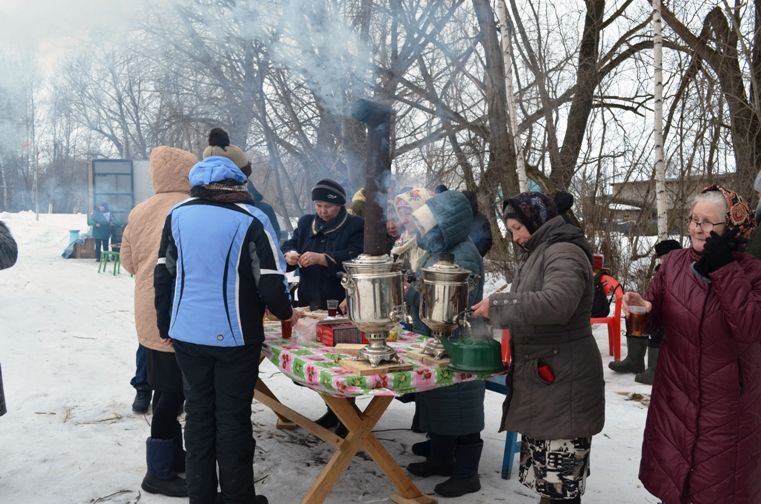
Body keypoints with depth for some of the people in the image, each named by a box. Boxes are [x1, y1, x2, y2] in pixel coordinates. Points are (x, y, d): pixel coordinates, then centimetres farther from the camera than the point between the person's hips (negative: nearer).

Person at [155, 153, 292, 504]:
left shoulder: (178, 215, 3)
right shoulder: (250, 220, -10)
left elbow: (163, 276, 6)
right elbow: (271, 284, -14)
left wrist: (166, 326, 16)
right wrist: (285, 313, 7)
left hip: (187, 333, 4)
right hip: (233, 335, -4)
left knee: (197, 413, 14)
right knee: (232, 417, 7)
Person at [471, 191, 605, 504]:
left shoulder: (564, 253, -12)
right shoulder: (539, 254, 19)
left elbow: (557, 303, -29)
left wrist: (498, 303, -22)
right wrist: (496, 310, 6)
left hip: (562, 383, -10)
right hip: (539, 379, 10)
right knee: (543, 475, 17)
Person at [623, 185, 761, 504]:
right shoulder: (673, 263, -1)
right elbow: (653, 317, 4)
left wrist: (723, 269, -23)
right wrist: (642, 308, -20)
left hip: (727, 404, -2)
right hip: (675, 396, 3)